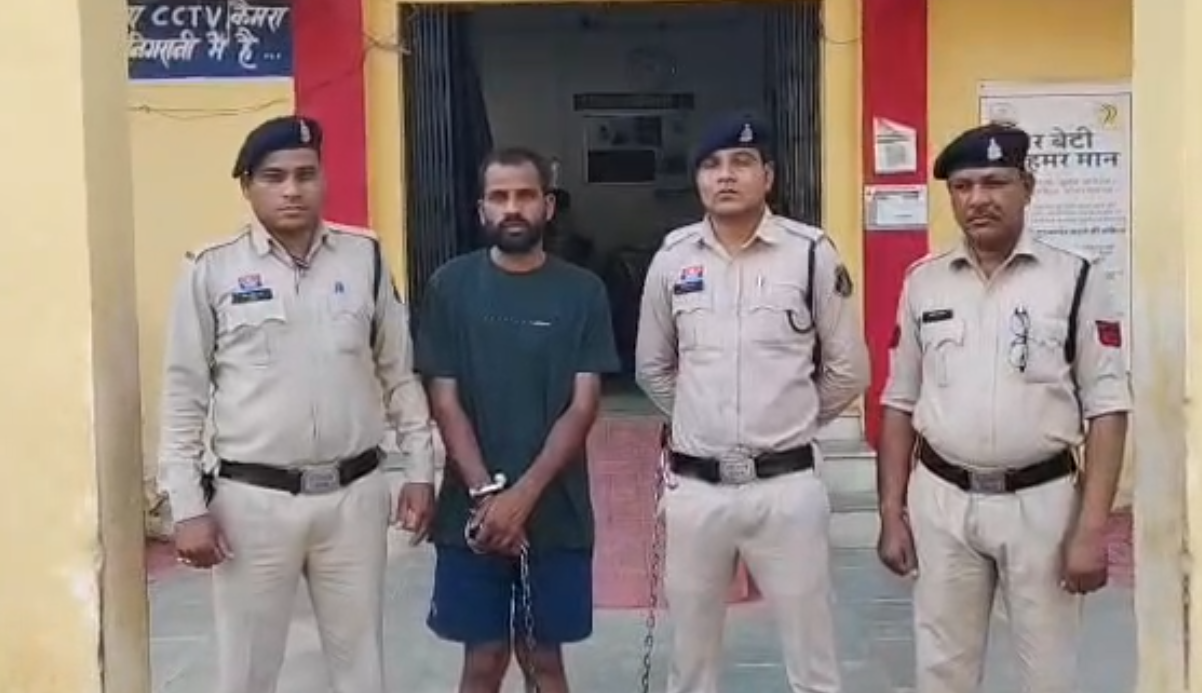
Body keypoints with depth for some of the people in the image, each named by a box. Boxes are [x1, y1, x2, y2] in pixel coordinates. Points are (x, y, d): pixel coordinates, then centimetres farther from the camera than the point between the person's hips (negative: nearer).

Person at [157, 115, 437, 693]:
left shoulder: (364, 259, 3)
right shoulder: (211, 272, -4)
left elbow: (399, 376, 8)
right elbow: (183, 398, -2)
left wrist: (419, 471, 5)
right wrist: (188, 506, -6)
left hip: (354, 494, 2)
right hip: (252, 499, -2)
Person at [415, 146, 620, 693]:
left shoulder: (582, 292, -1)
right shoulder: (451, 286, -1)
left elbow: (583, 407, -6)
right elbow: (445, 403, -3)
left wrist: (523, 495, -15)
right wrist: (486, 494, -14)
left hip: (555, 511, 0)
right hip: (471, 511, 0)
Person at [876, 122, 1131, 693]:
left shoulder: (1075, 280, -5)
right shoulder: (923, 281, 3)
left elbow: (1108, 409, -5)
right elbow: (899, 404, 8)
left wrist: (1093, 527, -10)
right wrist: (891, 512, 5)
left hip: (1040, 502, -2)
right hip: (941, 502, 2)